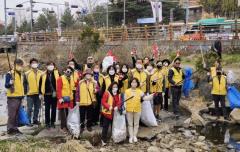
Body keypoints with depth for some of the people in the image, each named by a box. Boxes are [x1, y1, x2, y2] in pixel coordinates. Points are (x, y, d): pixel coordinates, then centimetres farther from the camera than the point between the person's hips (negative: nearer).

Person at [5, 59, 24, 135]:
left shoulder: (21, 74, 14)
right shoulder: (10, 73, -10)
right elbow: (6, 85, -12)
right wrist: (10, 83, -34)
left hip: (19, 97, 7)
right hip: (12, 97, -7)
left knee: (17, 114, 11)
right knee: (11, 114, -5)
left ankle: (15, 128, 18)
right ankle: (10, 129, 2)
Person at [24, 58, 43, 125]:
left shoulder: (41, 73, 6)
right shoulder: (27, 73, 0)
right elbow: (25, 83, 1)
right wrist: (25, 92, -4)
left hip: (38, 93, 3)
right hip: (30, 94, -3)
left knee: (37, 108, 11)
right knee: (30, 108, 0)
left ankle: (35, 120, 23)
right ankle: (28, 121, 8)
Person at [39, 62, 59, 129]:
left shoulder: (57, 73, 0)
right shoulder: (43, 74, 3)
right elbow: (41, 84, 6)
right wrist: (41, 93, 2)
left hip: (54, 94, 0)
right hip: (47, 94, 0)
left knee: (54, 109, 7)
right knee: (47, 109, 6)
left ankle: (52, 122, 18)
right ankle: (47, 123, 15)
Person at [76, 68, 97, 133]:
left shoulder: (94, 82, 1)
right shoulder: (80, 83, -3)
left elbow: (97, 89, 5)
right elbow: (77, 92, -2)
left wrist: (96, 90, -18)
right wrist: (77, 100, -4)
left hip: (90, 102, 1)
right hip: (82, 102, -1)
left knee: (90, 115, 12)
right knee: (82, 115, 7)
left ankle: (89, 126, 28)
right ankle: (82, 127, 20)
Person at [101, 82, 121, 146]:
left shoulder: (118, 94, 7)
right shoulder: (107, 93, -12)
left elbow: (119, 102, 4)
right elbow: (103, 102, -15)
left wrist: (117, 107, -17)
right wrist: (108, 107, -28)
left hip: (114, 113, 5)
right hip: (107, 112, -5)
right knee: (105, 126, 3)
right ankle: (104, 140, 13)